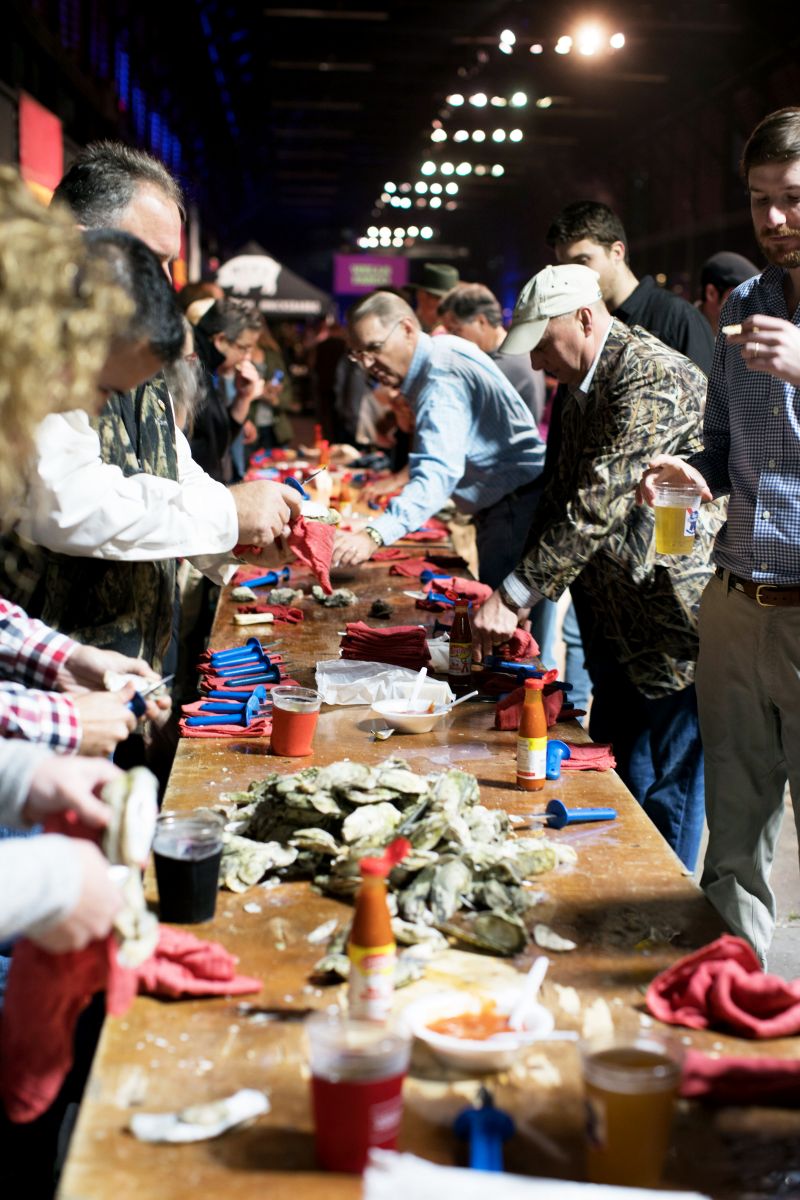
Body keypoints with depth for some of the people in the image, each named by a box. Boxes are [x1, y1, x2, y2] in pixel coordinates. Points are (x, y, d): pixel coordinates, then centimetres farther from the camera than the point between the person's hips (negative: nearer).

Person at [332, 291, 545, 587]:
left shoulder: (443, 379, -24)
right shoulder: (441, 348, 8)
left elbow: (438, 472, -39)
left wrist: (373, 535, -49)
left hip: (518, 510, -11)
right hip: (501, 511, 11)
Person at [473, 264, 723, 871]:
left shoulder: (654, 377, -20)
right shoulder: (584, 390, 13)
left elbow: (596, 507, -26)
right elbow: (562, 500, 16)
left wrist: (514, 595, -22)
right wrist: (516, 601, 6)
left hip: (681, 626, -10)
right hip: (623, 627, 10)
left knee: (659, 798, -2)